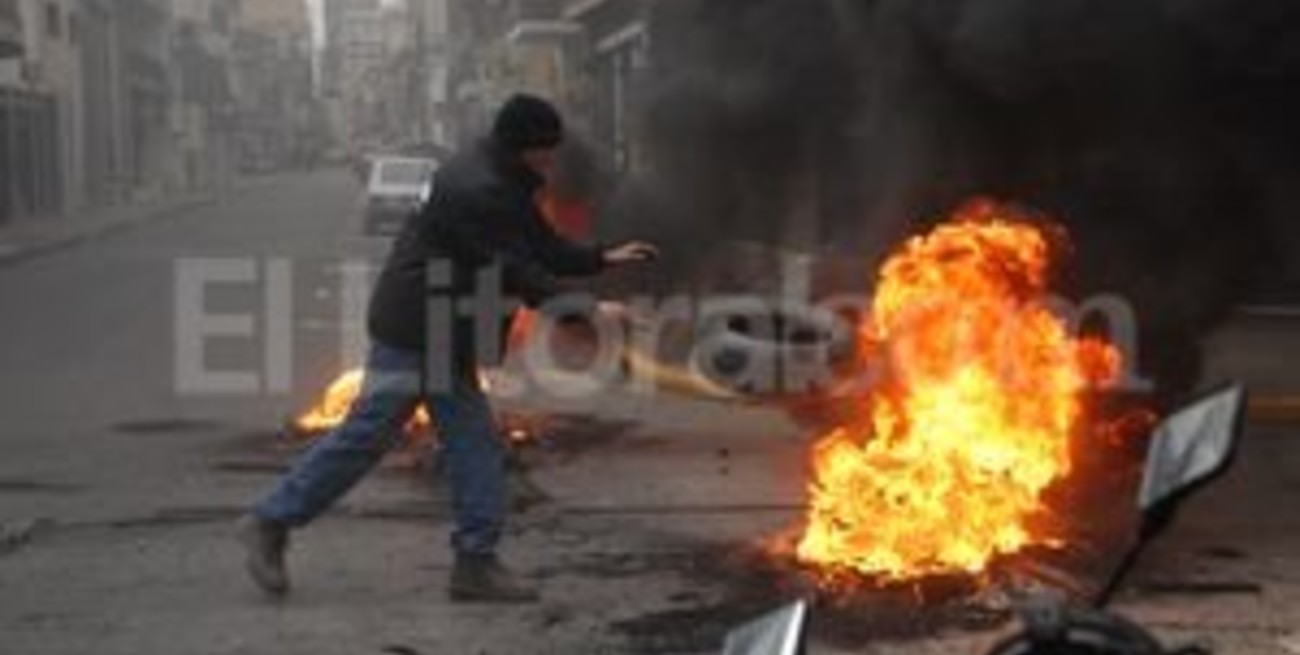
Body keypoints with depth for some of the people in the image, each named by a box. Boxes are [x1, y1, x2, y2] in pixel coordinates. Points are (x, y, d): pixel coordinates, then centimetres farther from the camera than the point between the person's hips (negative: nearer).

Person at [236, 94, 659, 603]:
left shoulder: (502, 185, 13)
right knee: (364, 436, -5)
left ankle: (476, 562, 8)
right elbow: (515, 271, -20)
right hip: (412, 332, -11)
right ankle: (271, 523, 8)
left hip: (445, 338, 11)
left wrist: (602, 259, 8)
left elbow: (542, 246, 19)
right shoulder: (474, 190, -20)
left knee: (476, 444, 6)